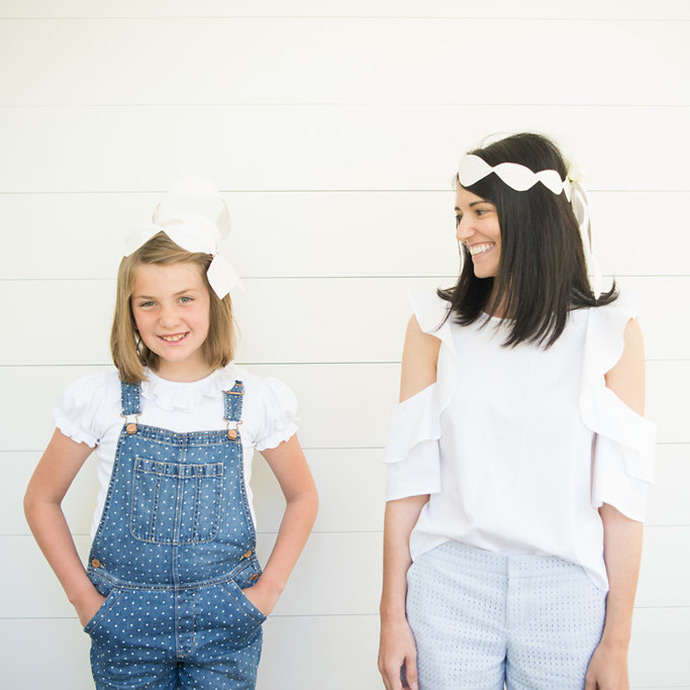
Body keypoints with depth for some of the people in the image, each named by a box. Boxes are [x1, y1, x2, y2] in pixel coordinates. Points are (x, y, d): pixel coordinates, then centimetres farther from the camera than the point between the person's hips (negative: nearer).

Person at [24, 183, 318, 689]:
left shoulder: (258, 399, -7)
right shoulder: (99, 397, -7)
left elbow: (302, 496, 7)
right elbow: (42, 499, 4)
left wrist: (269, 588, 0)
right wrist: (83, 596, 0)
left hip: (226, 621, 0)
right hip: (125, 620, 0)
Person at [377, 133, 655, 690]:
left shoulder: (611, 330, -2)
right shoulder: (436, 324, 0)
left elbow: (621, 493, -2)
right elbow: (410, 473, 0)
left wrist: (616, 643, -2)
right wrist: (393, 617, -1)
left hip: (566, 589, 0)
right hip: (451, 585, 1)